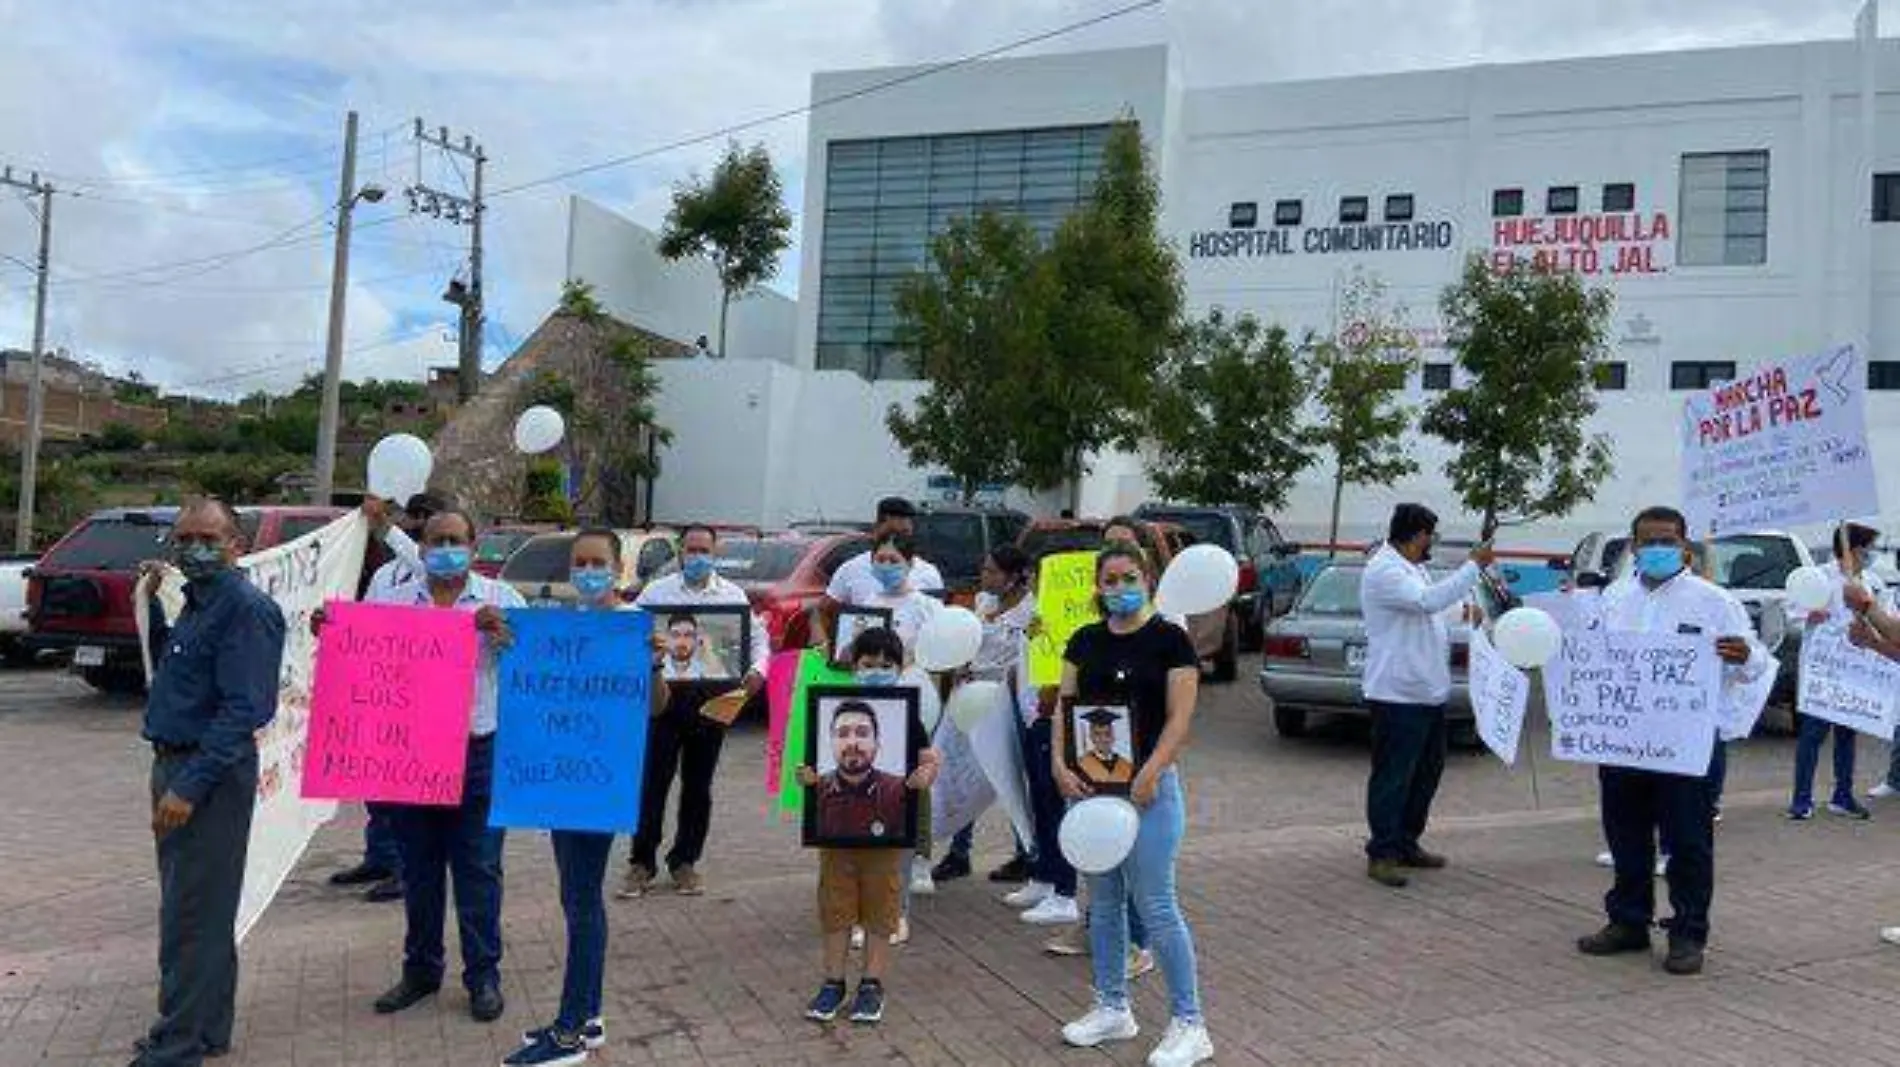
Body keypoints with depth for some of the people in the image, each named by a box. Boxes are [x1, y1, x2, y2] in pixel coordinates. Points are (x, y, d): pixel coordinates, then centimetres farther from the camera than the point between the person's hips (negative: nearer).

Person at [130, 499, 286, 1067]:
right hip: (174, 765, 10)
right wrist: (150, 604, 16)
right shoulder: (198, 602, 13)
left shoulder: (247, 609, -17)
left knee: (191, 917, -4)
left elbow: (243, 709, -23)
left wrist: (191, 786, -26)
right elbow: (168, 667, 26)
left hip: (210, 773, -10)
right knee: (197, 910, 18)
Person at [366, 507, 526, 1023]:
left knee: (478, 870, 3)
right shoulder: (390, 601, 8)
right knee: (419, 869, 13)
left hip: (478, 753, -2)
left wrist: (498, 631, -23)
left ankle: (484, 975, 14)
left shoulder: (500, 599, 2)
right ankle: (420, 970, 28)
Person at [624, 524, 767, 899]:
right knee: (653, 782, 0)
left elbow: (758, 636, 13)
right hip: (665, 693, -1)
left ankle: (685, 861, 21)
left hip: (712, 696, 2)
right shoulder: (656, 592, 5)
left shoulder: (733, 595, 10)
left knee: (698, 785, 9)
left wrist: (757, 670, -5)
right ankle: (642, 863, 10)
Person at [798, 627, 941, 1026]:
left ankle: (872, 986, 23)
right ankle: (833, 983, 26)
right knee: (834, 911, 12)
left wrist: (925, 775, -29)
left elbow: (930, 759, -7)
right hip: (837, 841, 2)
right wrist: (807, 778, -20)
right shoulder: (836, 707, -3)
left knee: (880, 914, 10)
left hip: (886, 838, -1)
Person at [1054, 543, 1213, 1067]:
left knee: (1155, 905, -3)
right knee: (1103, 900, 14)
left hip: (1147, 785, -5)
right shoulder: (1085, 641, 8)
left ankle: (1189, 1023, 10)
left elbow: (1179, 717, -10)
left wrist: (1150, 774, -20)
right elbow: (1065, 706, 6)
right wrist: (1059, 762, -9)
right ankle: (1112, 1008, 28)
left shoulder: (1170, 639, -6)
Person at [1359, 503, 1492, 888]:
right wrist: (1473, 566, -24)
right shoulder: (1383, 571, -16)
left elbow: (1433, 610, 28)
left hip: (1428, 690, 10)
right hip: (1397, 694, -10)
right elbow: (1429, 600, -30)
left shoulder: (1413, 567, 17)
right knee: (1392, 777, -4)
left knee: (1427, 771, 16)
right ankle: (1381, 854, 4)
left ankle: (1406, 845, 27)